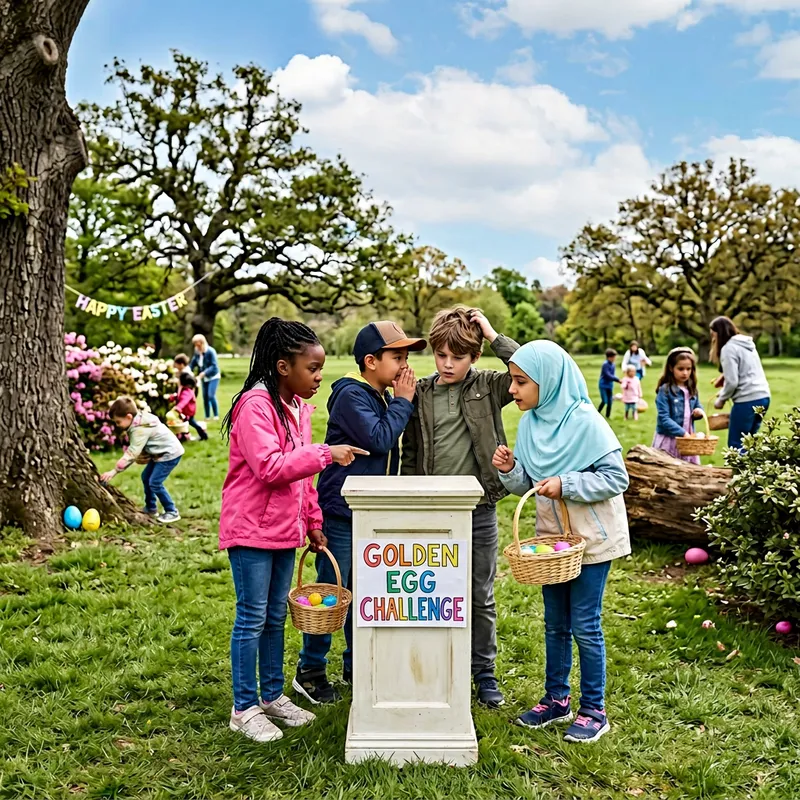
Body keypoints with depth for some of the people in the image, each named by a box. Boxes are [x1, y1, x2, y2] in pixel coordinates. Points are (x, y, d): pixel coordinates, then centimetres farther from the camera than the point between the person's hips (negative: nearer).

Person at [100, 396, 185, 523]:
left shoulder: (140, 429, -29)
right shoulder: (139, 421, 1)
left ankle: (172, 512, -1)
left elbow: (132, 453, -30)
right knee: (146, 477, 15)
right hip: (160, 452, 10)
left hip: (170, 453, -10)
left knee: (155, 482, -11)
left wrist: (114, 471, -29)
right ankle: (151, 508, 29)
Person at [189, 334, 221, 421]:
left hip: (213, 376, -6)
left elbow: (214, 366, -22)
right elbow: (192, 363, 5)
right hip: (204, 378, 6)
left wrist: (204, 373, -30)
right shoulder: (197, 352, -4)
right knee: (205, 397, 7)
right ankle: (207, 417, 17)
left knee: (211, 396, -15)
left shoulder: (210, 351, -20)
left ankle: (216, 415, -2)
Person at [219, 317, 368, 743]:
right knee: (252, 618, 1)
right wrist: (325, 454, -24)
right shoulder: (255, 404, -17)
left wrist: (313, 523, 17)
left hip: (285, 530, 8)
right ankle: (244, 708, 13)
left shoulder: (297, 406, 11)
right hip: (251, 529, -8)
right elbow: (269, 467, -26)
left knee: (276, 616, 16)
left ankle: (272, 696, 29)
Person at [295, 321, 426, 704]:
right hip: (342, 514, -8)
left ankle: (356, 665, 30)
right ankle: (309, 671, 16)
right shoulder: (351, 395, -15)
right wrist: (403, 402, -16)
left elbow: (396, 449, 14)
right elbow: (379, 439, -25)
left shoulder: (384, 397, 10)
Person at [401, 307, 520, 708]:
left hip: (478, 511, -1)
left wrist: (494, 336, -14)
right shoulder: (419, 394, 2)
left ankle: (484, 672, 28)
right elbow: (409, 454, 7)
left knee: (481, 597, 11)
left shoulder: (488, 387, -1)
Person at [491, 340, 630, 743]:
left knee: (585, 625, 2)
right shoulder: (529, 423, 1)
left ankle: (594, 710, 17)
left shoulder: (585, 421, -19)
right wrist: (509, 469, -13)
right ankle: (556, 699, 31)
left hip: (591, 539, -6)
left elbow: (617, 478, -18)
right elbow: (525, 485, 7)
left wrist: (565, 485, -25)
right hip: (551, 538, 7)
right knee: (555, 623, 16)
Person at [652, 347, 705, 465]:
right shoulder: (664, 390, -13)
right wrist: (682, 433, -27)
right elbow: (664, 419, -19)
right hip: (668, 440, -6)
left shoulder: (692, 390, 6)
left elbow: (698, 407, 21)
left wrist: (699, 411, -4)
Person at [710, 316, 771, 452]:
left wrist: (721, 399, 1)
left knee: (736, 444, -2)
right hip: (763, 396, 9)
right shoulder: (747, 344, 18)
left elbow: (732, 382, -14)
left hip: (747, 400, -9)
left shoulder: (728, 348, -9)